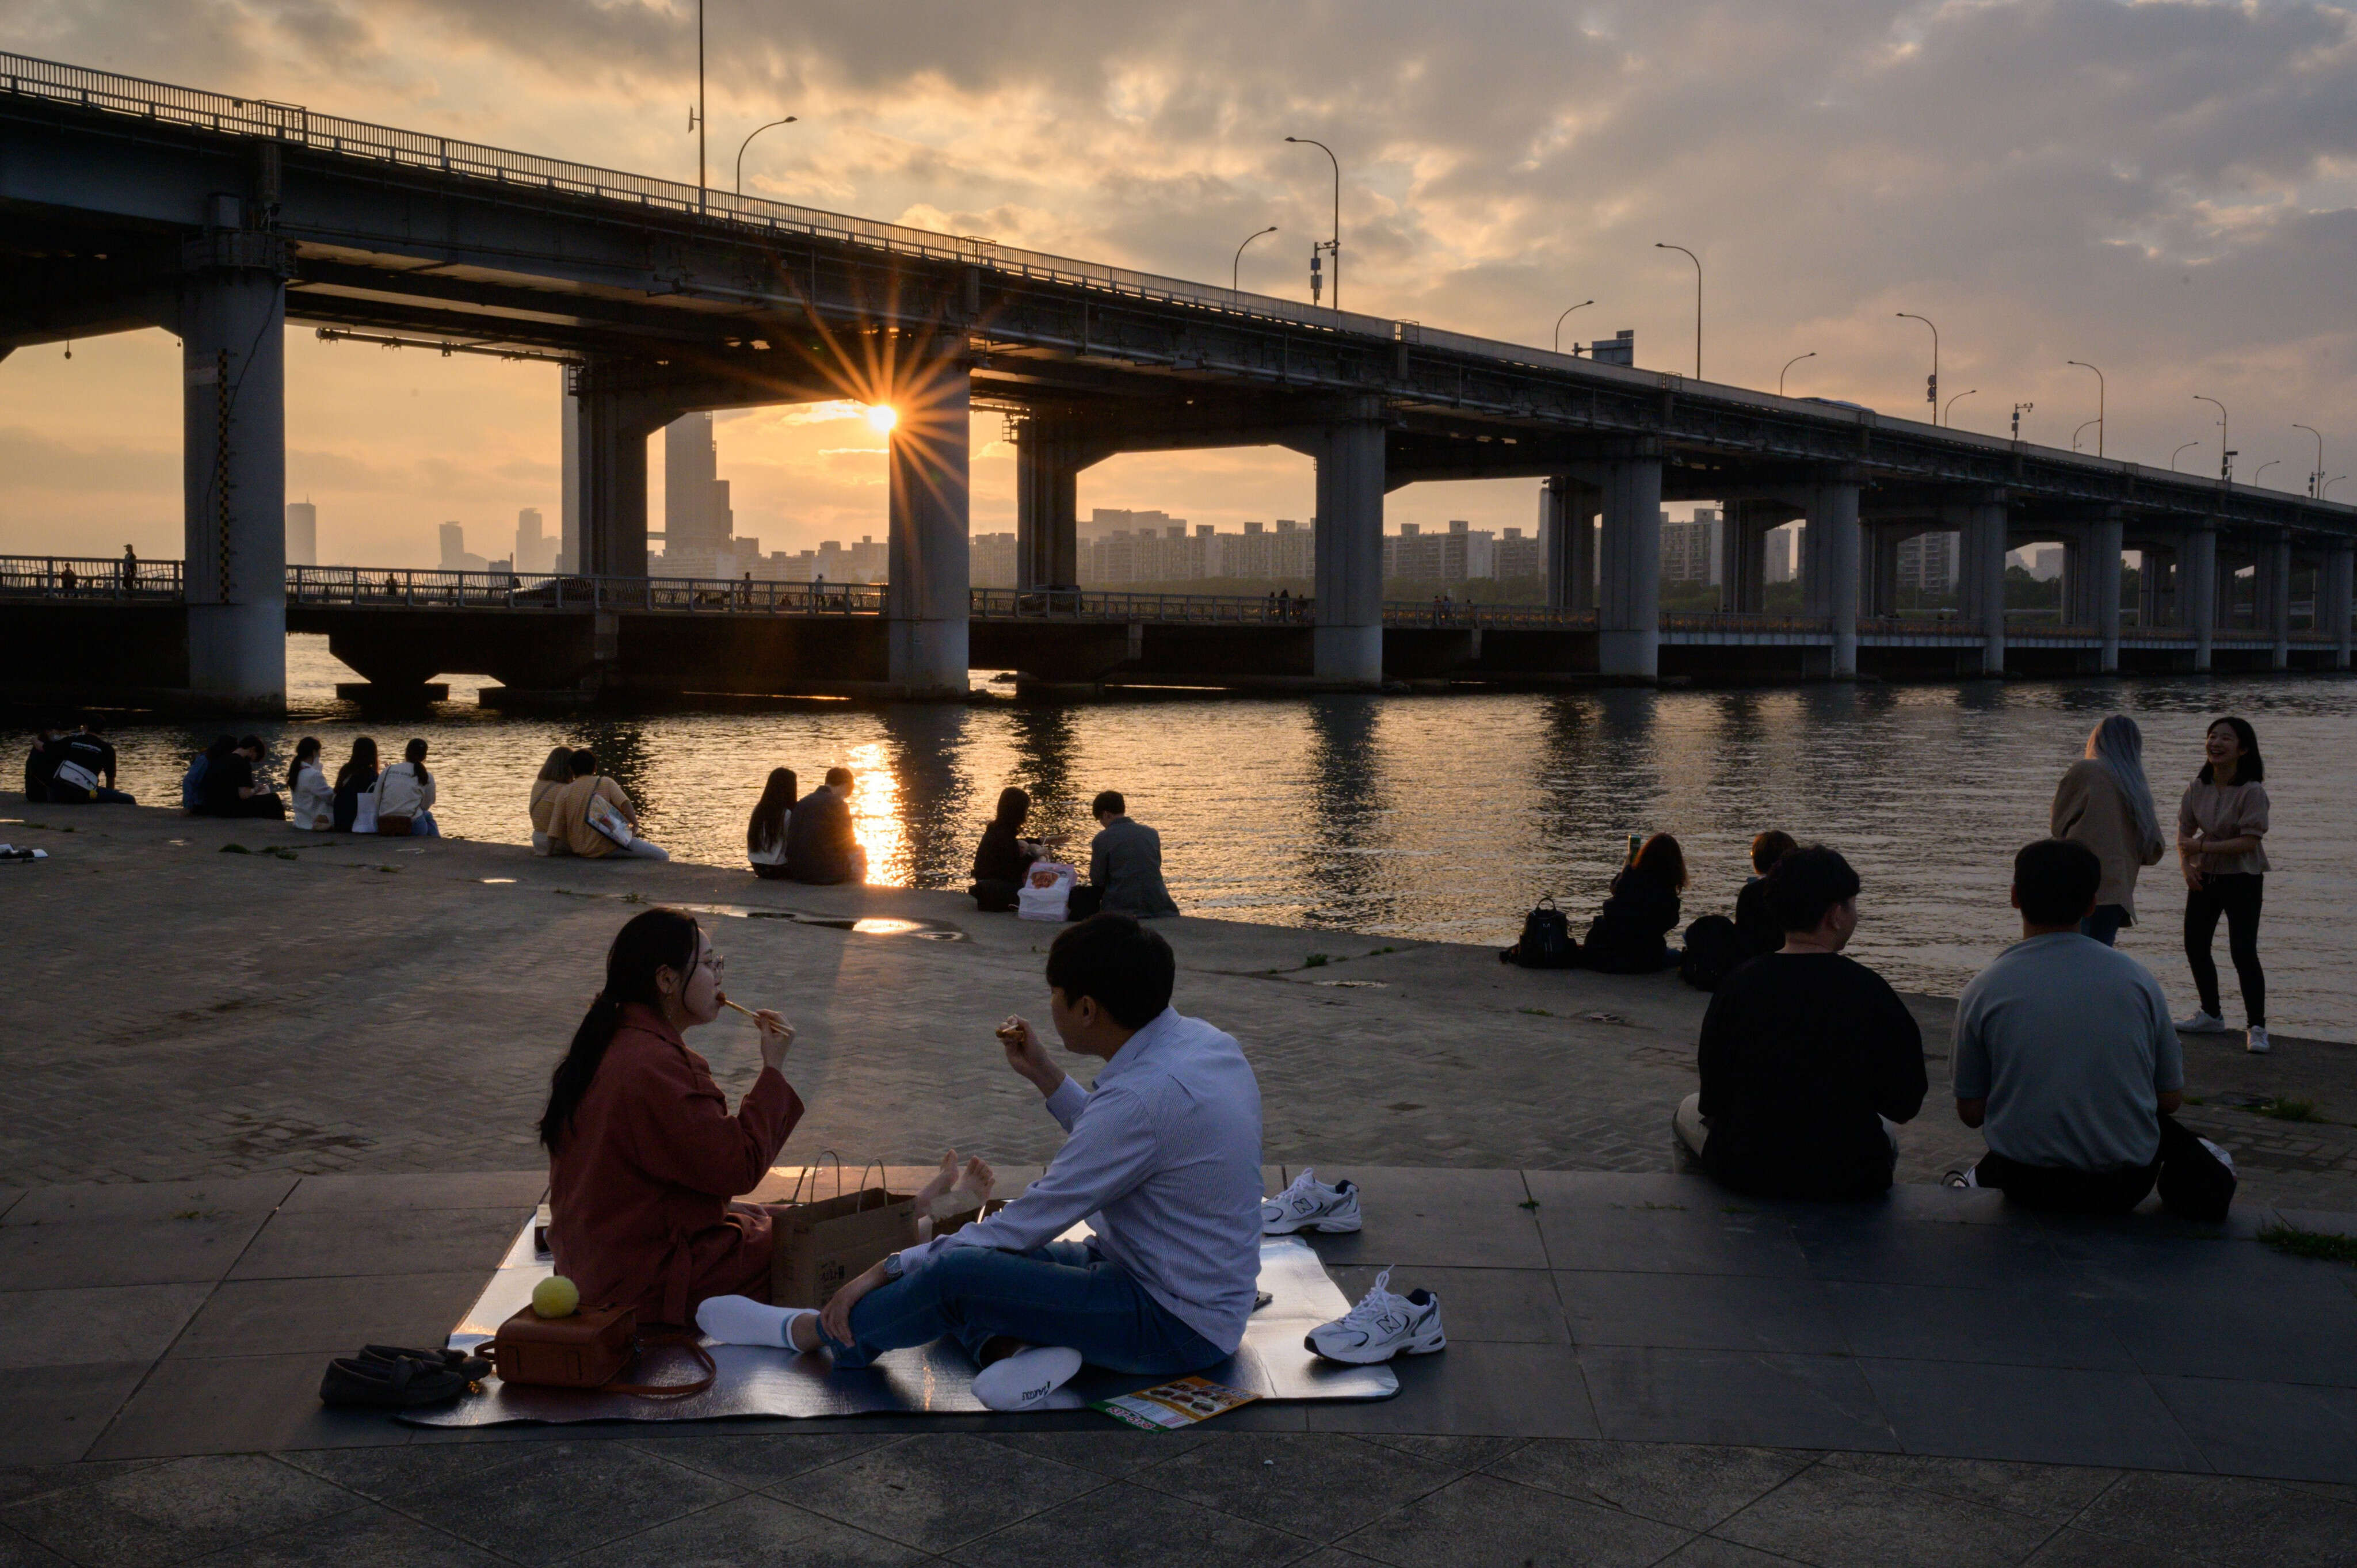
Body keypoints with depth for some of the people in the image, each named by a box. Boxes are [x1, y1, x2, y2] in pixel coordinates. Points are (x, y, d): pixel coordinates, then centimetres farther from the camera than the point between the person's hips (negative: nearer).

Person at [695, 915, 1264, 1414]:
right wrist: (1044, 1075, 13)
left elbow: (1026, 1223, -22)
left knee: (957, 1273, -21)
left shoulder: (1145, 1095, -28)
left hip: (1180, 1326, -10)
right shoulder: (1199, 1040, 2)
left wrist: (886, 1272, -13)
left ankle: (810, 1332, 1)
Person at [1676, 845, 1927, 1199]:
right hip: (1851, 1178, 1)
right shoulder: (1873, 993, -13)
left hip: (1746, 1173, 0)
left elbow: (1712, 1104, -5)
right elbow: (1904, 1108, -6)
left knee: (1689, 1111, 32)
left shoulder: (1736, 987, -12)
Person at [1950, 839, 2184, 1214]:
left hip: (2027, 1184, 1)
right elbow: (2171, 1098, 3)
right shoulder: (2138, 979, -4)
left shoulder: (1983, 991, -8)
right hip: (2127, 1186, -1)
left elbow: (1971, 1112, -2)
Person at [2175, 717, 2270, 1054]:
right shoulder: (2199, 786, 2)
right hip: (2205, 877, 7)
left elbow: (2250, 841, -21)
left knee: (2243, 952, -11)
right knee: (2195, 946, 12)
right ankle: (2211, 1014, 30)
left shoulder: (2251, 791, -16)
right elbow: (2185, 829, 9)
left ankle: (2256, 1027, 0)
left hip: (2242, 879, -7)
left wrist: (2202, 845, -21)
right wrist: (2187, 865, -6)